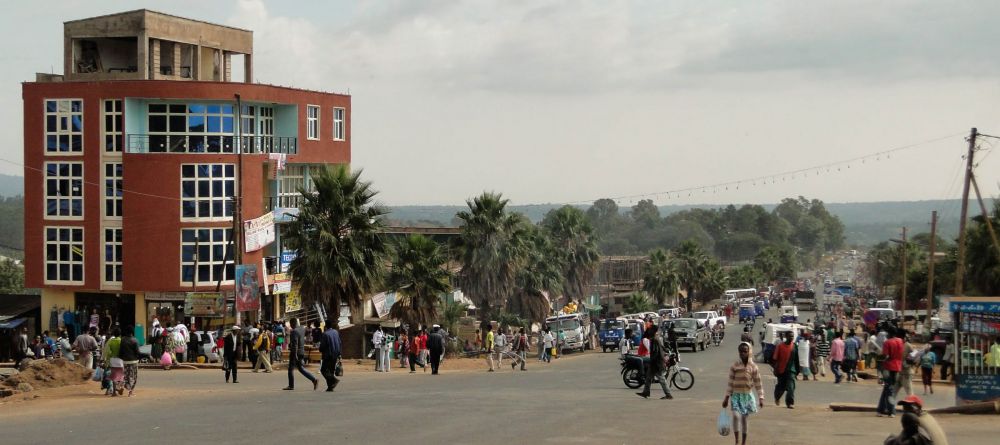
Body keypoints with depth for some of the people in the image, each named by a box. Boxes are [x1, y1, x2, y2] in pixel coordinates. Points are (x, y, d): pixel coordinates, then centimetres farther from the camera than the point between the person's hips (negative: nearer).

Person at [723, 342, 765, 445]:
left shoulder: (753, 367, -2)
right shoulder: (734, 366, -3)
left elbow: (758, 384, 2)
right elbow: (730, 383, 1)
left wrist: (761, 398, -3)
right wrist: (727, 397, -1)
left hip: (748, 395, 1)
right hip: (736, 395, -1)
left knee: (744, 418, 6)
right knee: (736, 416, -18)